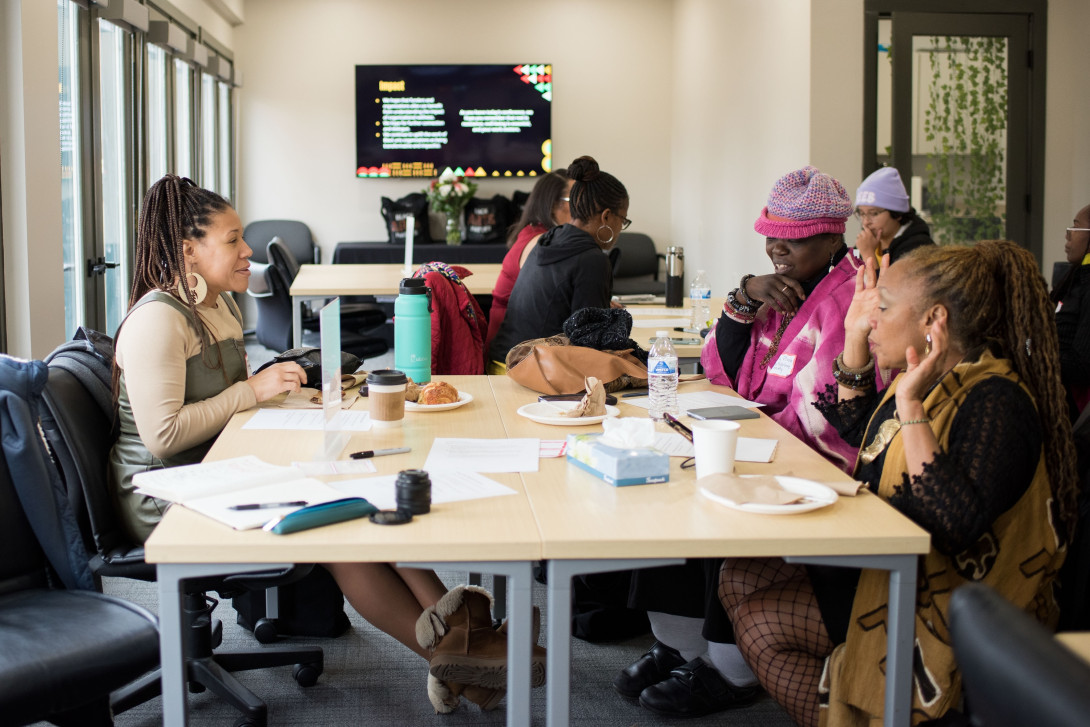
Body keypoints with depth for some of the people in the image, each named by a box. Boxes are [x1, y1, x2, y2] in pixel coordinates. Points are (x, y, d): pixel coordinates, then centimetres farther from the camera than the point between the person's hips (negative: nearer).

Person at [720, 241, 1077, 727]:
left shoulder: (997, 401, -24)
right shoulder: (928, 380, 4)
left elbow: (956, 528, -36)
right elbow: (856, 432, 24)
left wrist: (911, 407, -35)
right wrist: (855, 339, 10)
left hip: (938, 610, -10)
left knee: (759, 620, -13)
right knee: (741, 577, 4)